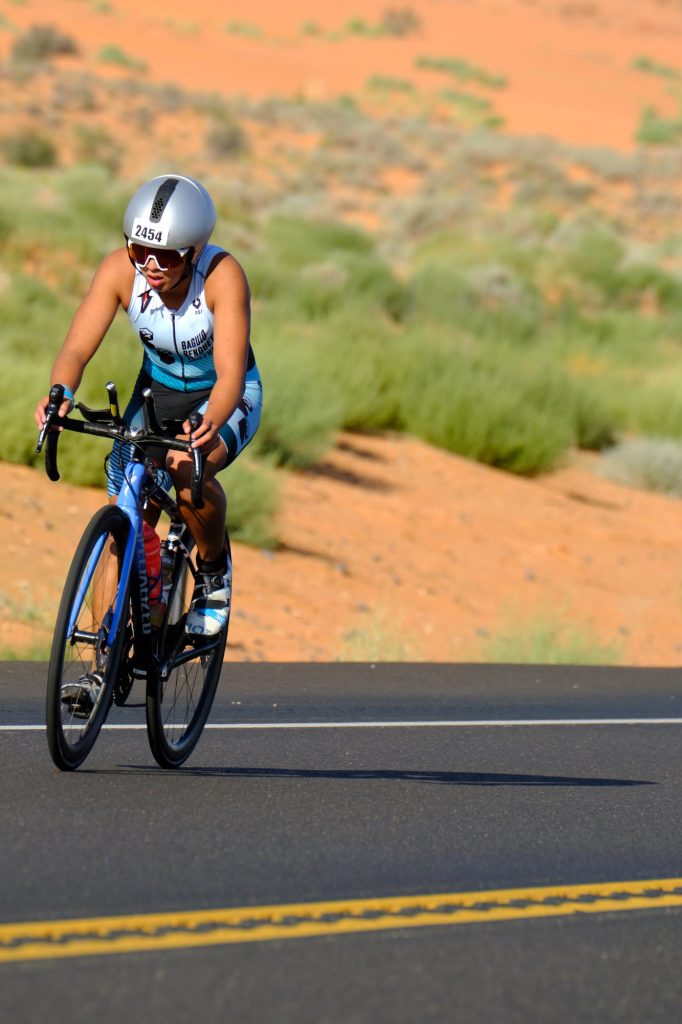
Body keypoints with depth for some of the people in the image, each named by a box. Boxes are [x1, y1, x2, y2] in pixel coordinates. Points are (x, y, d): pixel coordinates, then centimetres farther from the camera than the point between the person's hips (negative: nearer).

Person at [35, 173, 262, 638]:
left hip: (226, 398, -3)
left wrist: (211, 424, -59)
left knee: (188, 470, -34)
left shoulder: (222, 275, -31)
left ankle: (215, 567, -5)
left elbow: (231, 371, -38)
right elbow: (77, 348, -30)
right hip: (157, 392, 3)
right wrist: (60, 394, -52)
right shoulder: (120, 269, -23)